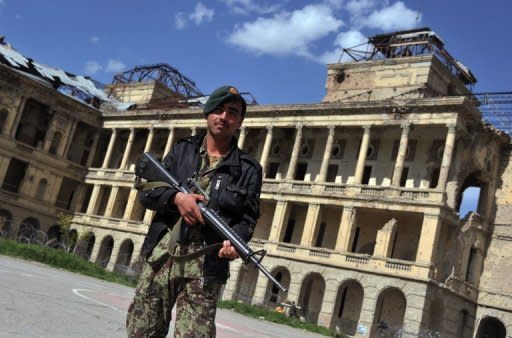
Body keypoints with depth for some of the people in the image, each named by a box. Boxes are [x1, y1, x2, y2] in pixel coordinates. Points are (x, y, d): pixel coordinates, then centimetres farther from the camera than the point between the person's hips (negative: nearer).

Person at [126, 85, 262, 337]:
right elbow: (147, 192, 8)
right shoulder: (182, 150, 13)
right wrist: (176, 197, -12)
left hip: (204, 269, -2)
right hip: (160, 258, 3)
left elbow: (248, 219, 1)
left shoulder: (248, 169, 5)